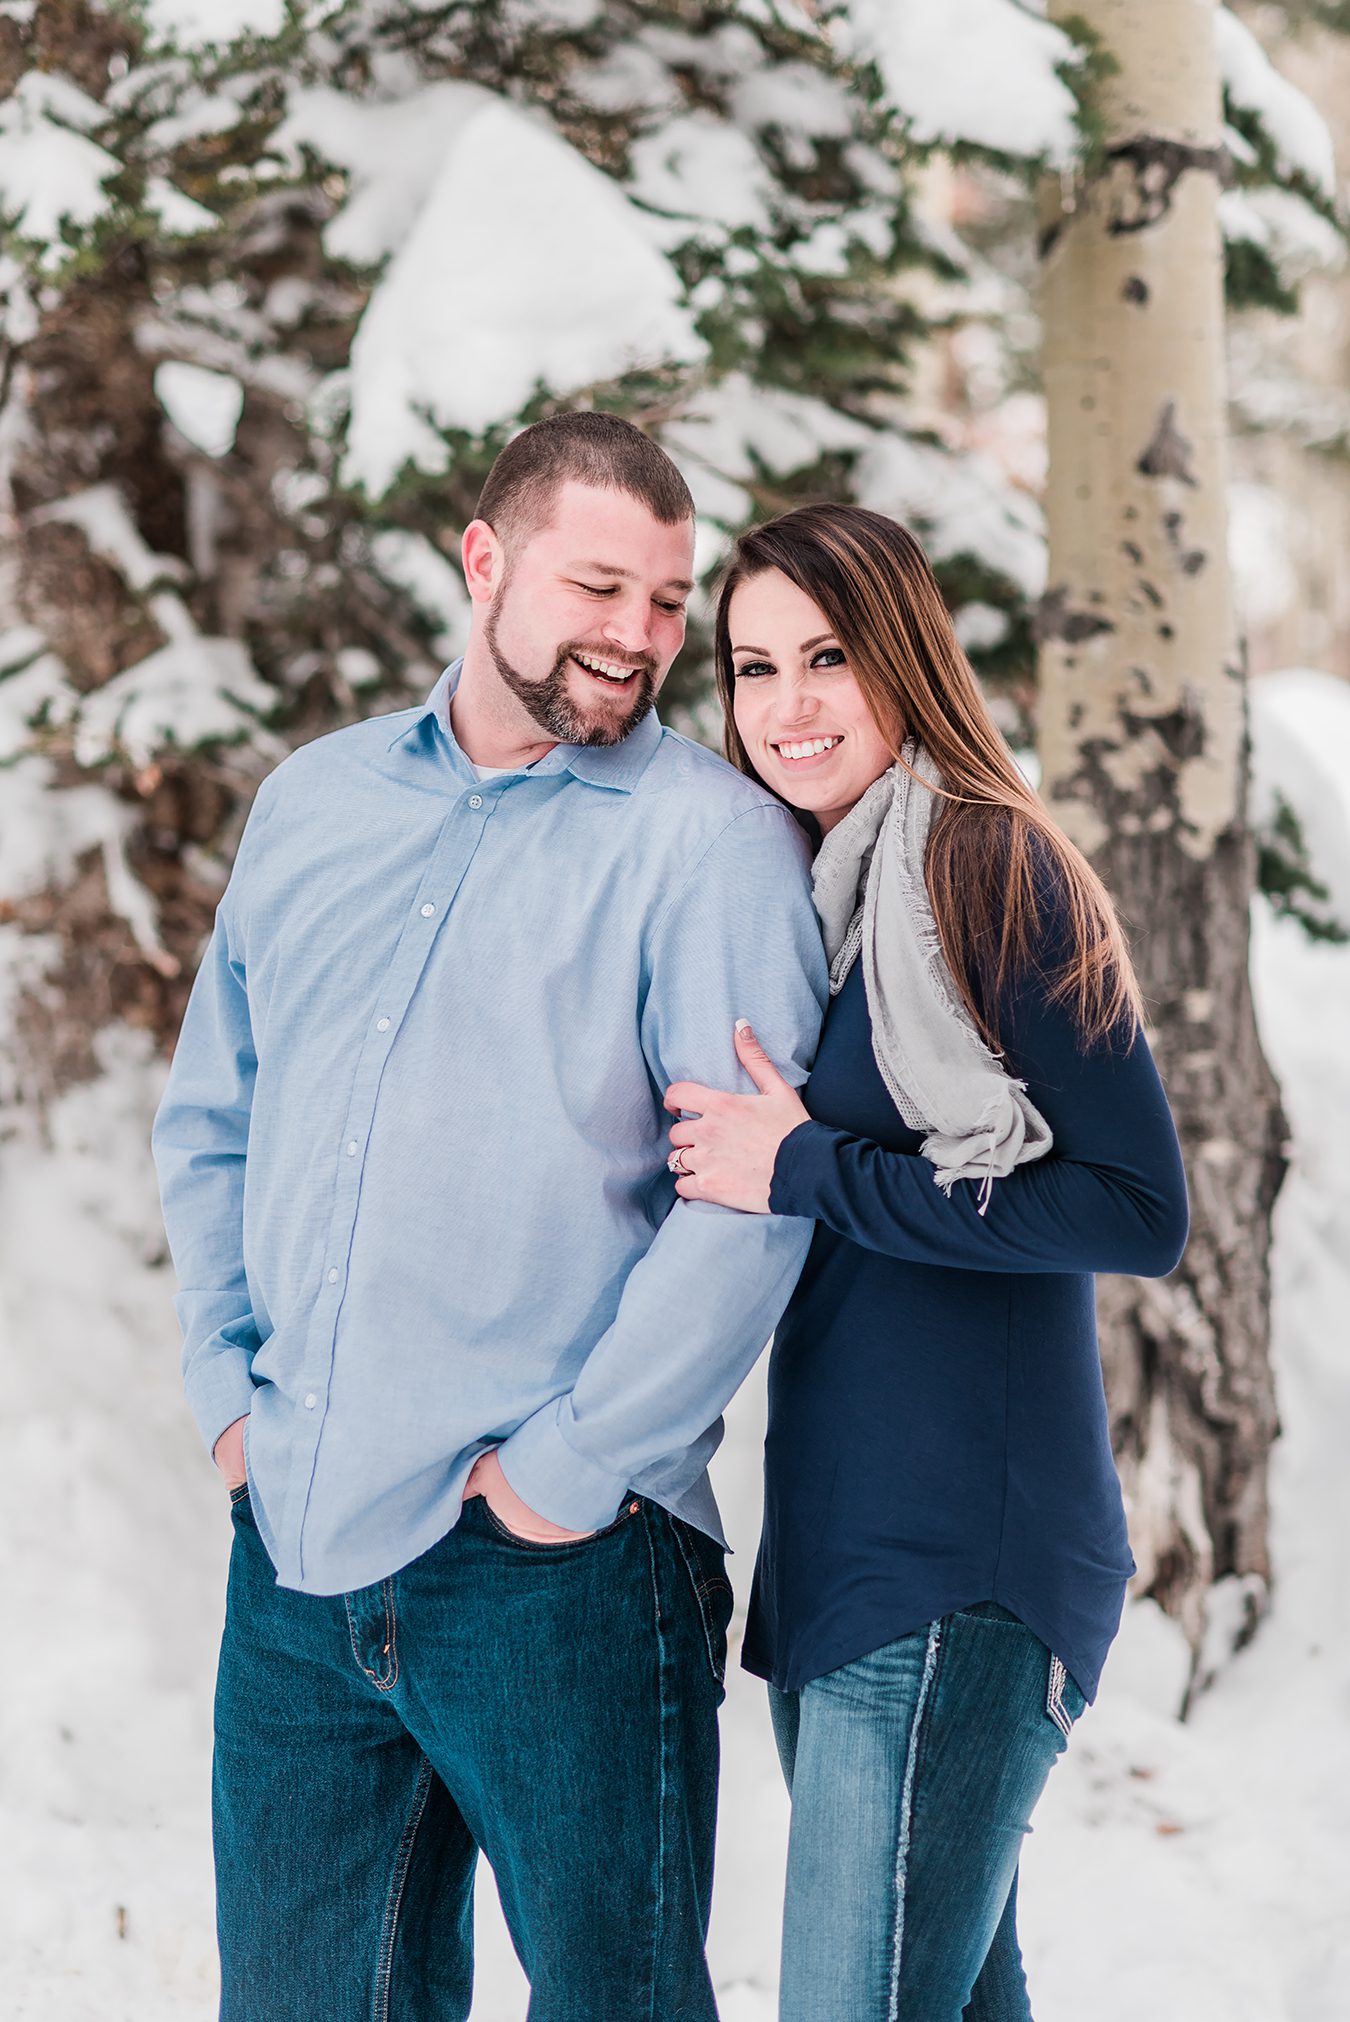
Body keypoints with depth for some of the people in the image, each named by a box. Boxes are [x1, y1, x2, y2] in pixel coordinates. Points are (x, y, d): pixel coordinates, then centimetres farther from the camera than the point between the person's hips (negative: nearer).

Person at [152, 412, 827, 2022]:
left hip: (557, 1571, -5)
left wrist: (572, 1465, -15)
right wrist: (228, 1387, 7)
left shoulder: (712, 837, -5)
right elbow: (209, 1117, 19)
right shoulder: (313, 802, 13)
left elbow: (753, 1195, -13)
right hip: (295, 1552, 5)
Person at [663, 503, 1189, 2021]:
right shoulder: (801, 897, 15)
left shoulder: (991, 867, -9)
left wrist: (806, 1173, -14)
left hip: (962, 1567, -8)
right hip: (834, 1548, 8)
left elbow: (1140, 1211, -16)